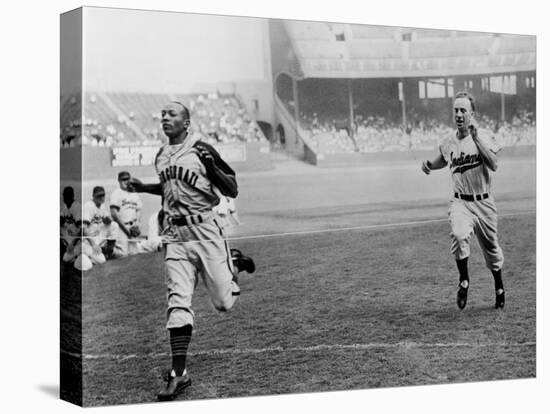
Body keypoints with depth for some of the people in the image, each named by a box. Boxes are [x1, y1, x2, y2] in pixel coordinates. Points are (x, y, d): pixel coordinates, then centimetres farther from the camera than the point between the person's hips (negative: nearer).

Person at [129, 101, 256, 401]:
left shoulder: (202, 150, -7)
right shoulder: (160, 157, 12)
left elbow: (232, 191, -6)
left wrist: (211, 165, -21)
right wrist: (144, 188, 14)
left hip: (204, 231, -4)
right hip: (174, 236, 4)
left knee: (223, 302, 2)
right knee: (178, 302, -6)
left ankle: (233, 263, 35)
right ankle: (179, 373, -5)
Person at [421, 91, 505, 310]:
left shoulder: (485, 138, -8)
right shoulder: (448, 143, 2)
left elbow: (493, 165, -24)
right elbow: (443, 160, 24)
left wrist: (476, 139, -27)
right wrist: (429, 164, 2)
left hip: (484, 203, -1)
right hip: (460, 203, 1)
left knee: (491, 248, 12)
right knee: (459, 236, -29)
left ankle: (499, 288, 37)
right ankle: (464, 281, -10)